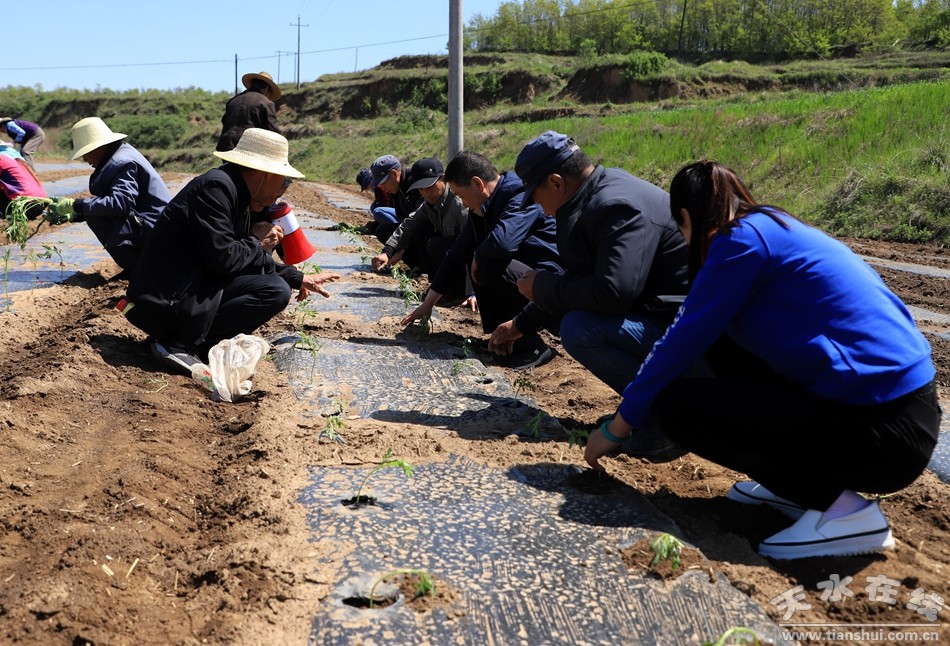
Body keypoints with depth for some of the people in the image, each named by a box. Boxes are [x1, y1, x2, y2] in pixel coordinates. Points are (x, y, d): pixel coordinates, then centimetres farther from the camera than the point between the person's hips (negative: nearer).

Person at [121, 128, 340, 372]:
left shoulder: (235, 191, 13)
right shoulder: (216, 186, -16)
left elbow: (251, 260, 21)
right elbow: (223, 258, -22)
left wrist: (299, 278, 24)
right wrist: (257, 242, -5)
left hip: (192, 288, 10)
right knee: (276, 291, -15)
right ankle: (181, 344, -11)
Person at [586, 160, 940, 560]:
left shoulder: (743, 239, -11)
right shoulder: (774, 227, 16)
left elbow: (684, 342, -8)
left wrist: (615, 429, 4)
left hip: (882, 432, -9)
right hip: (895, 398, 9)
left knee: (675, 405, -7)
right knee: (722, 344, 16)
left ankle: (840, 508, -6)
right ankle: (795, 484, 15)